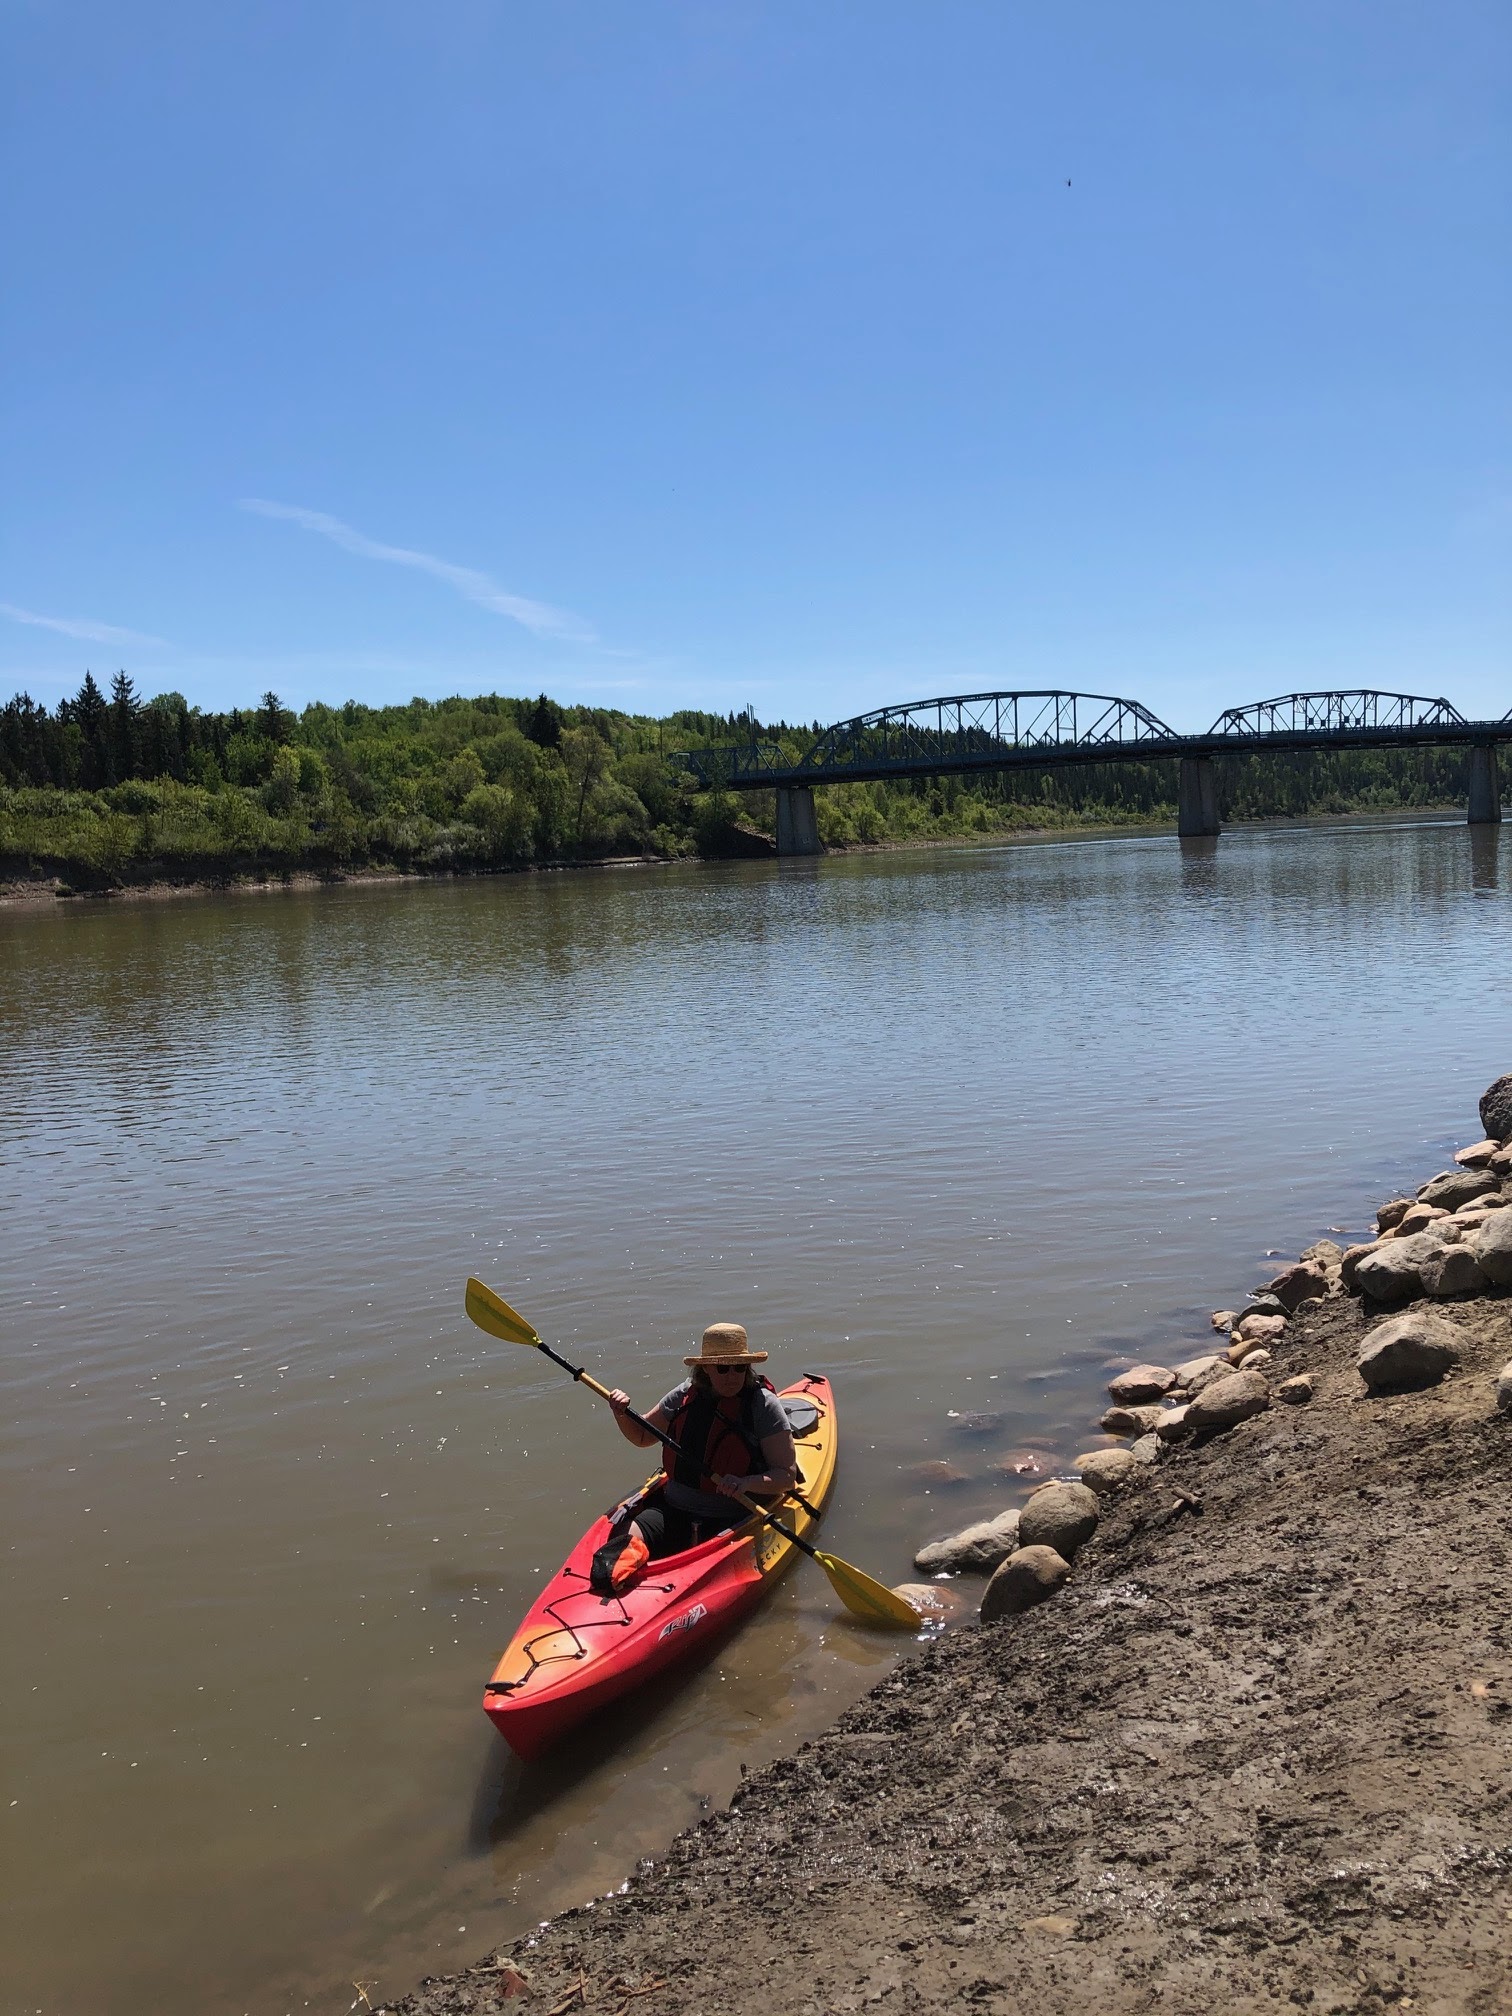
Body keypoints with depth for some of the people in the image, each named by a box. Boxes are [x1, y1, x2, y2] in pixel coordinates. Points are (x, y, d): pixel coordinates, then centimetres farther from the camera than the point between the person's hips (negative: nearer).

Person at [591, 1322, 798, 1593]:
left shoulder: (763, 1404, -6)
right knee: (628, 1539, -25)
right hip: (674, 1509, 4)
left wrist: (745, 1483, -26)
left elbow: (788, 1475, -8)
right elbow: (641, 1436, 20)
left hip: (734, 1520, -3)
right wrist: (622, 1414, -2)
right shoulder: (685, 1395, 5)